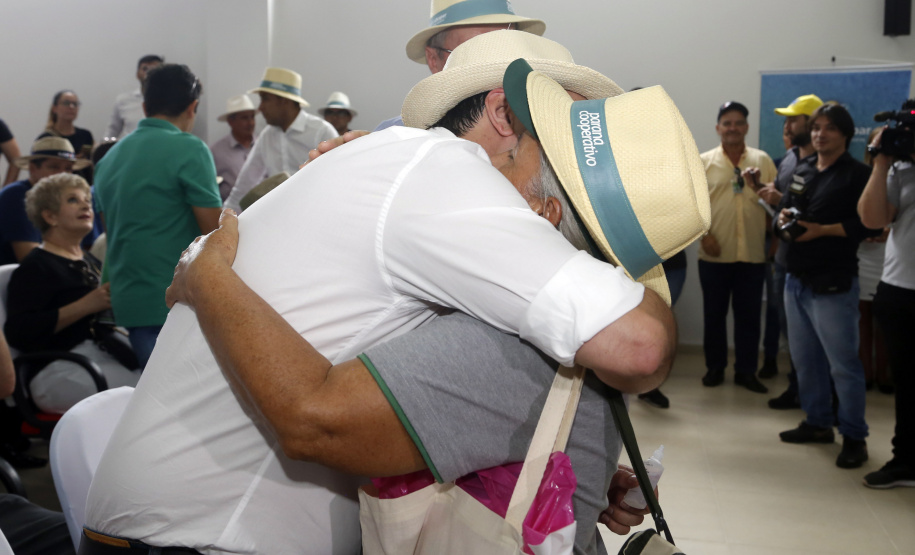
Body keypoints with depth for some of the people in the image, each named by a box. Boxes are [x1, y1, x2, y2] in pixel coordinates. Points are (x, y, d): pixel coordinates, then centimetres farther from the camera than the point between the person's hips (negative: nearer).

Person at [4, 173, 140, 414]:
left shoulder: (91, 261, 26)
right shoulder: (35, 267, 0)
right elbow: (17, 334, -14)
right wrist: (85, 305, -20)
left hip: (105, 355, 8)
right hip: (60, 370, -8)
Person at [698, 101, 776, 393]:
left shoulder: (763, 160, 5)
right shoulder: (704, 162, 2)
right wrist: (704, 235, -10)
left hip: (753, 255, 1)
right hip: (715, 255, -1)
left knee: (748, 315, 8)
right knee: (714, 313, 9)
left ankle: (746, 371, 19)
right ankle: (715, 368, 22)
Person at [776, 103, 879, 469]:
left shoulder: (857, 174, -7)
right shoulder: (802, 170, 14)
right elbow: (784, 210, 20)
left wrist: (822, 230, -21)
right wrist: (783, 220, -3)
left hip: (833, 284, -7)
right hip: (796, 279, 7)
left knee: (842, 363, -3)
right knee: (805, 359, 14)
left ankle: (854, 437, 7)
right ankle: (818, 423, 27)